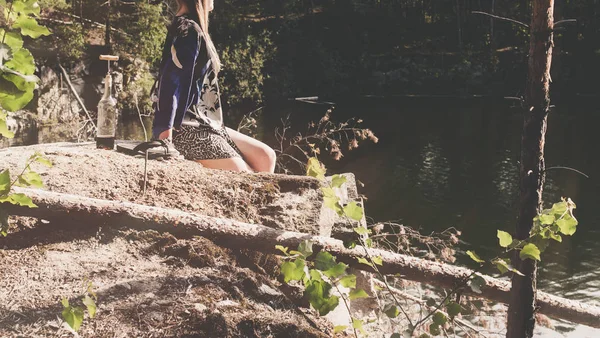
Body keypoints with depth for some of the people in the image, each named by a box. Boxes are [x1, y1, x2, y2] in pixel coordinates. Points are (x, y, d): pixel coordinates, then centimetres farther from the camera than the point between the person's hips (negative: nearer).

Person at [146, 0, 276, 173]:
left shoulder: (192, 29, 17)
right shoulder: (188, 30, -13)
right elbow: (170, 83, -22)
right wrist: (166, 137, -28)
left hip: (205, 124, 10)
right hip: (187, 128, -10)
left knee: (266, 157, 5)